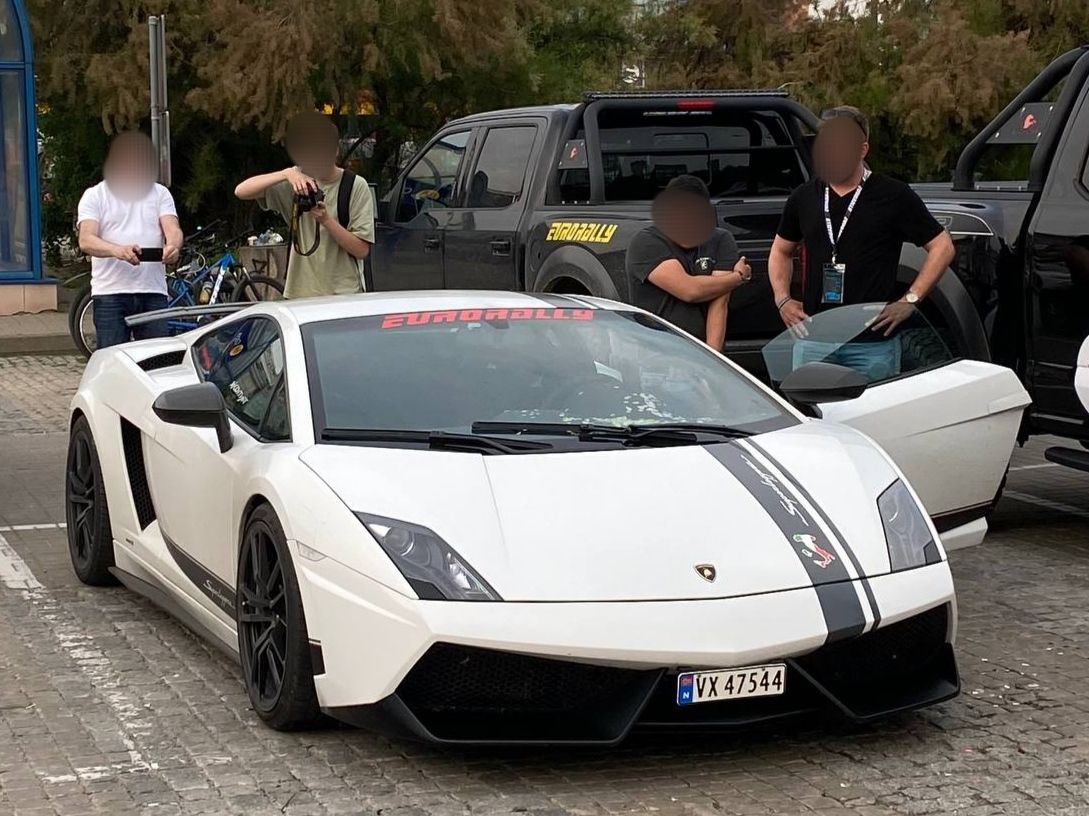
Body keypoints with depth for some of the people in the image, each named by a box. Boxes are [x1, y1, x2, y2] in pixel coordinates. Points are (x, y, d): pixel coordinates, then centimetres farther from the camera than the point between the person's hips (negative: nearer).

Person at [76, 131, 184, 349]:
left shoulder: (160, 194, 16)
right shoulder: (94, 196, 7)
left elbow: (172, 229, 0)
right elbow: (86, 241, -8)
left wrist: (173, 246, -26)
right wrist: (118, 250, -29)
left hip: (153, 292, 2)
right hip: (110, 292, -2)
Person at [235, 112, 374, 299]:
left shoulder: (355, 186, -3)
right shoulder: (297, 180, 5)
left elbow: (362, 250, -7)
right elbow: (241, 191, -7)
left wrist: (326, 220, -20)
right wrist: (286, 174, -20)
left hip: (344, 297, -3)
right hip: (299, 295, 3)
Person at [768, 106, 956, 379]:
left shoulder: (893, 196, -2)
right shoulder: (804, 197, 10)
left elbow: (942, 247, 2)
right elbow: (781, 250, 25)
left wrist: (910, 300, -5)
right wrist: (782, 299, 9)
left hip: (872, 344, -3)